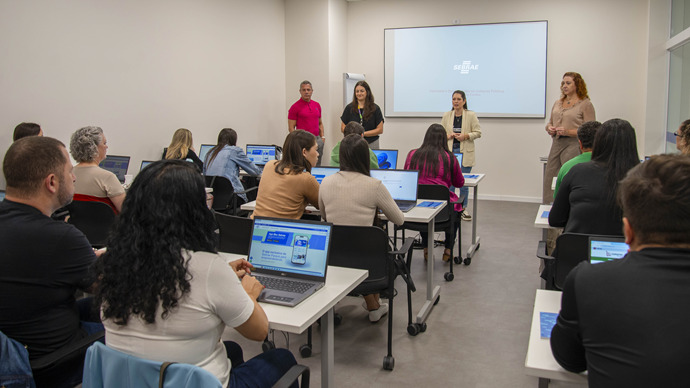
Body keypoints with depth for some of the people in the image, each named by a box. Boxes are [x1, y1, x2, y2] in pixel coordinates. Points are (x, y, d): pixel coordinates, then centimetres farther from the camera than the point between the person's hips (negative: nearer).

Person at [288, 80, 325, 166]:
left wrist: (322, 137, 8)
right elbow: (291, 128, -6)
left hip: (317, 140, 6)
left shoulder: (317, 105, 12)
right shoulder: (295, 107, -5)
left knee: (317, 166, 9)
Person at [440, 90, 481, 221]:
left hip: (465, 152, -2)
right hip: (449, 151, 2)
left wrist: (465, 136, -16)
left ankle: (463, 209, 13)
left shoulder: (471, 115, -1)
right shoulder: (447, 115, 6)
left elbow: (478, 132, 0)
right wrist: (449, 135, -10)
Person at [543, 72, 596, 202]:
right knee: (549, 179, 2)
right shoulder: (557, 103, 18)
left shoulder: (586, 104, -1)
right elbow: (550, 122, 26)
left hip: (573, 146, -6)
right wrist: (549, 128, 2)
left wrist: (568, 132, -18)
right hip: (556, 145, 6)